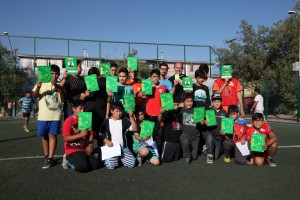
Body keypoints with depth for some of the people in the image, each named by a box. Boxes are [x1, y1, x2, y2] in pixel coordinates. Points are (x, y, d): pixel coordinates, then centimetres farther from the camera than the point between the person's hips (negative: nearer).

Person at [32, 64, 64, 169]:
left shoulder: (60, 85, 6)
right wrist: (38, 87, -21)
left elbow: (63, 97, -9)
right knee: (44, 136, 8)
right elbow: (34, 96, -1)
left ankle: (50, 159, -2)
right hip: (43, 115, 1)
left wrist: (57, 86, -24)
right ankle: (46, 156, 23)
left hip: (56, 115, -1)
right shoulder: (42, 83, 6)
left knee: (52, 135, -3)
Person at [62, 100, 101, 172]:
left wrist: (90, 146, -6)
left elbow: (91, 134, 11)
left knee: (96, 165, -12)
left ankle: (81, 160, 12)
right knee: (82, 167, -25)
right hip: (72, 150, -5)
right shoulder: (69, 121, -9)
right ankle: (69, 160, 5)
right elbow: (65, 138, -16)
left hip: (85, 150, 5)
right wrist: (80, 134, -24)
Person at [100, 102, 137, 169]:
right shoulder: (107, 122, 0)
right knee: (111, 166, -22)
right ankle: (107, 158, 13)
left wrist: (131, 117, -17)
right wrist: (106, 141, -10)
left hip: (123, 148, 2)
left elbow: (134, 129, -8)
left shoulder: (124, 120, 2)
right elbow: (101, 134, 7)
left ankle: (120, 158, 18)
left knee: (131, 164, -11)